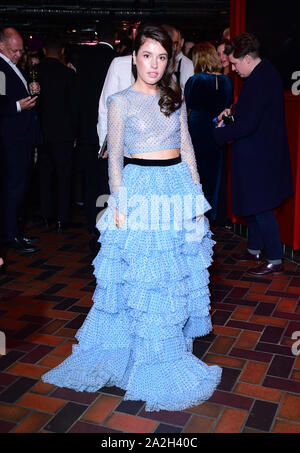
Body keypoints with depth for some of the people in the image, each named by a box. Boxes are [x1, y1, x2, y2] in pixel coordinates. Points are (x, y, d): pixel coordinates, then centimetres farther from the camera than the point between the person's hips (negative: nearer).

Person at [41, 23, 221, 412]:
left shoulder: (175, 98, 9)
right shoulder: (121, 102, -2)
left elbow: (187, 147, 11)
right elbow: (115, 156, -2)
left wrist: (196, 193, 4)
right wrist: (119, 205, -7)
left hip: (178, 186, 4)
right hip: (141, 187, -4)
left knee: (180, 272, 10)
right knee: (141, 276, 1)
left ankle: (175, 337, 29)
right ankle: (152, 357, 16)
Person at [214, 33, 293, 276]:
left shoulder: (260, 80, -24)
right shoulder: (266, 72, 8)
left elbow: (246, 126, -27)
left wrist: (219, 133, -14)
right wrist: (234, 111, 8)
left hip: (259, 156, -10)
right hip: (260, 153, 10)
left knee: (260, 207, -1)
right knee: (252, 204, 20)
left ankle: (275, 260, 11)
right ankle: (255, 249, 34)